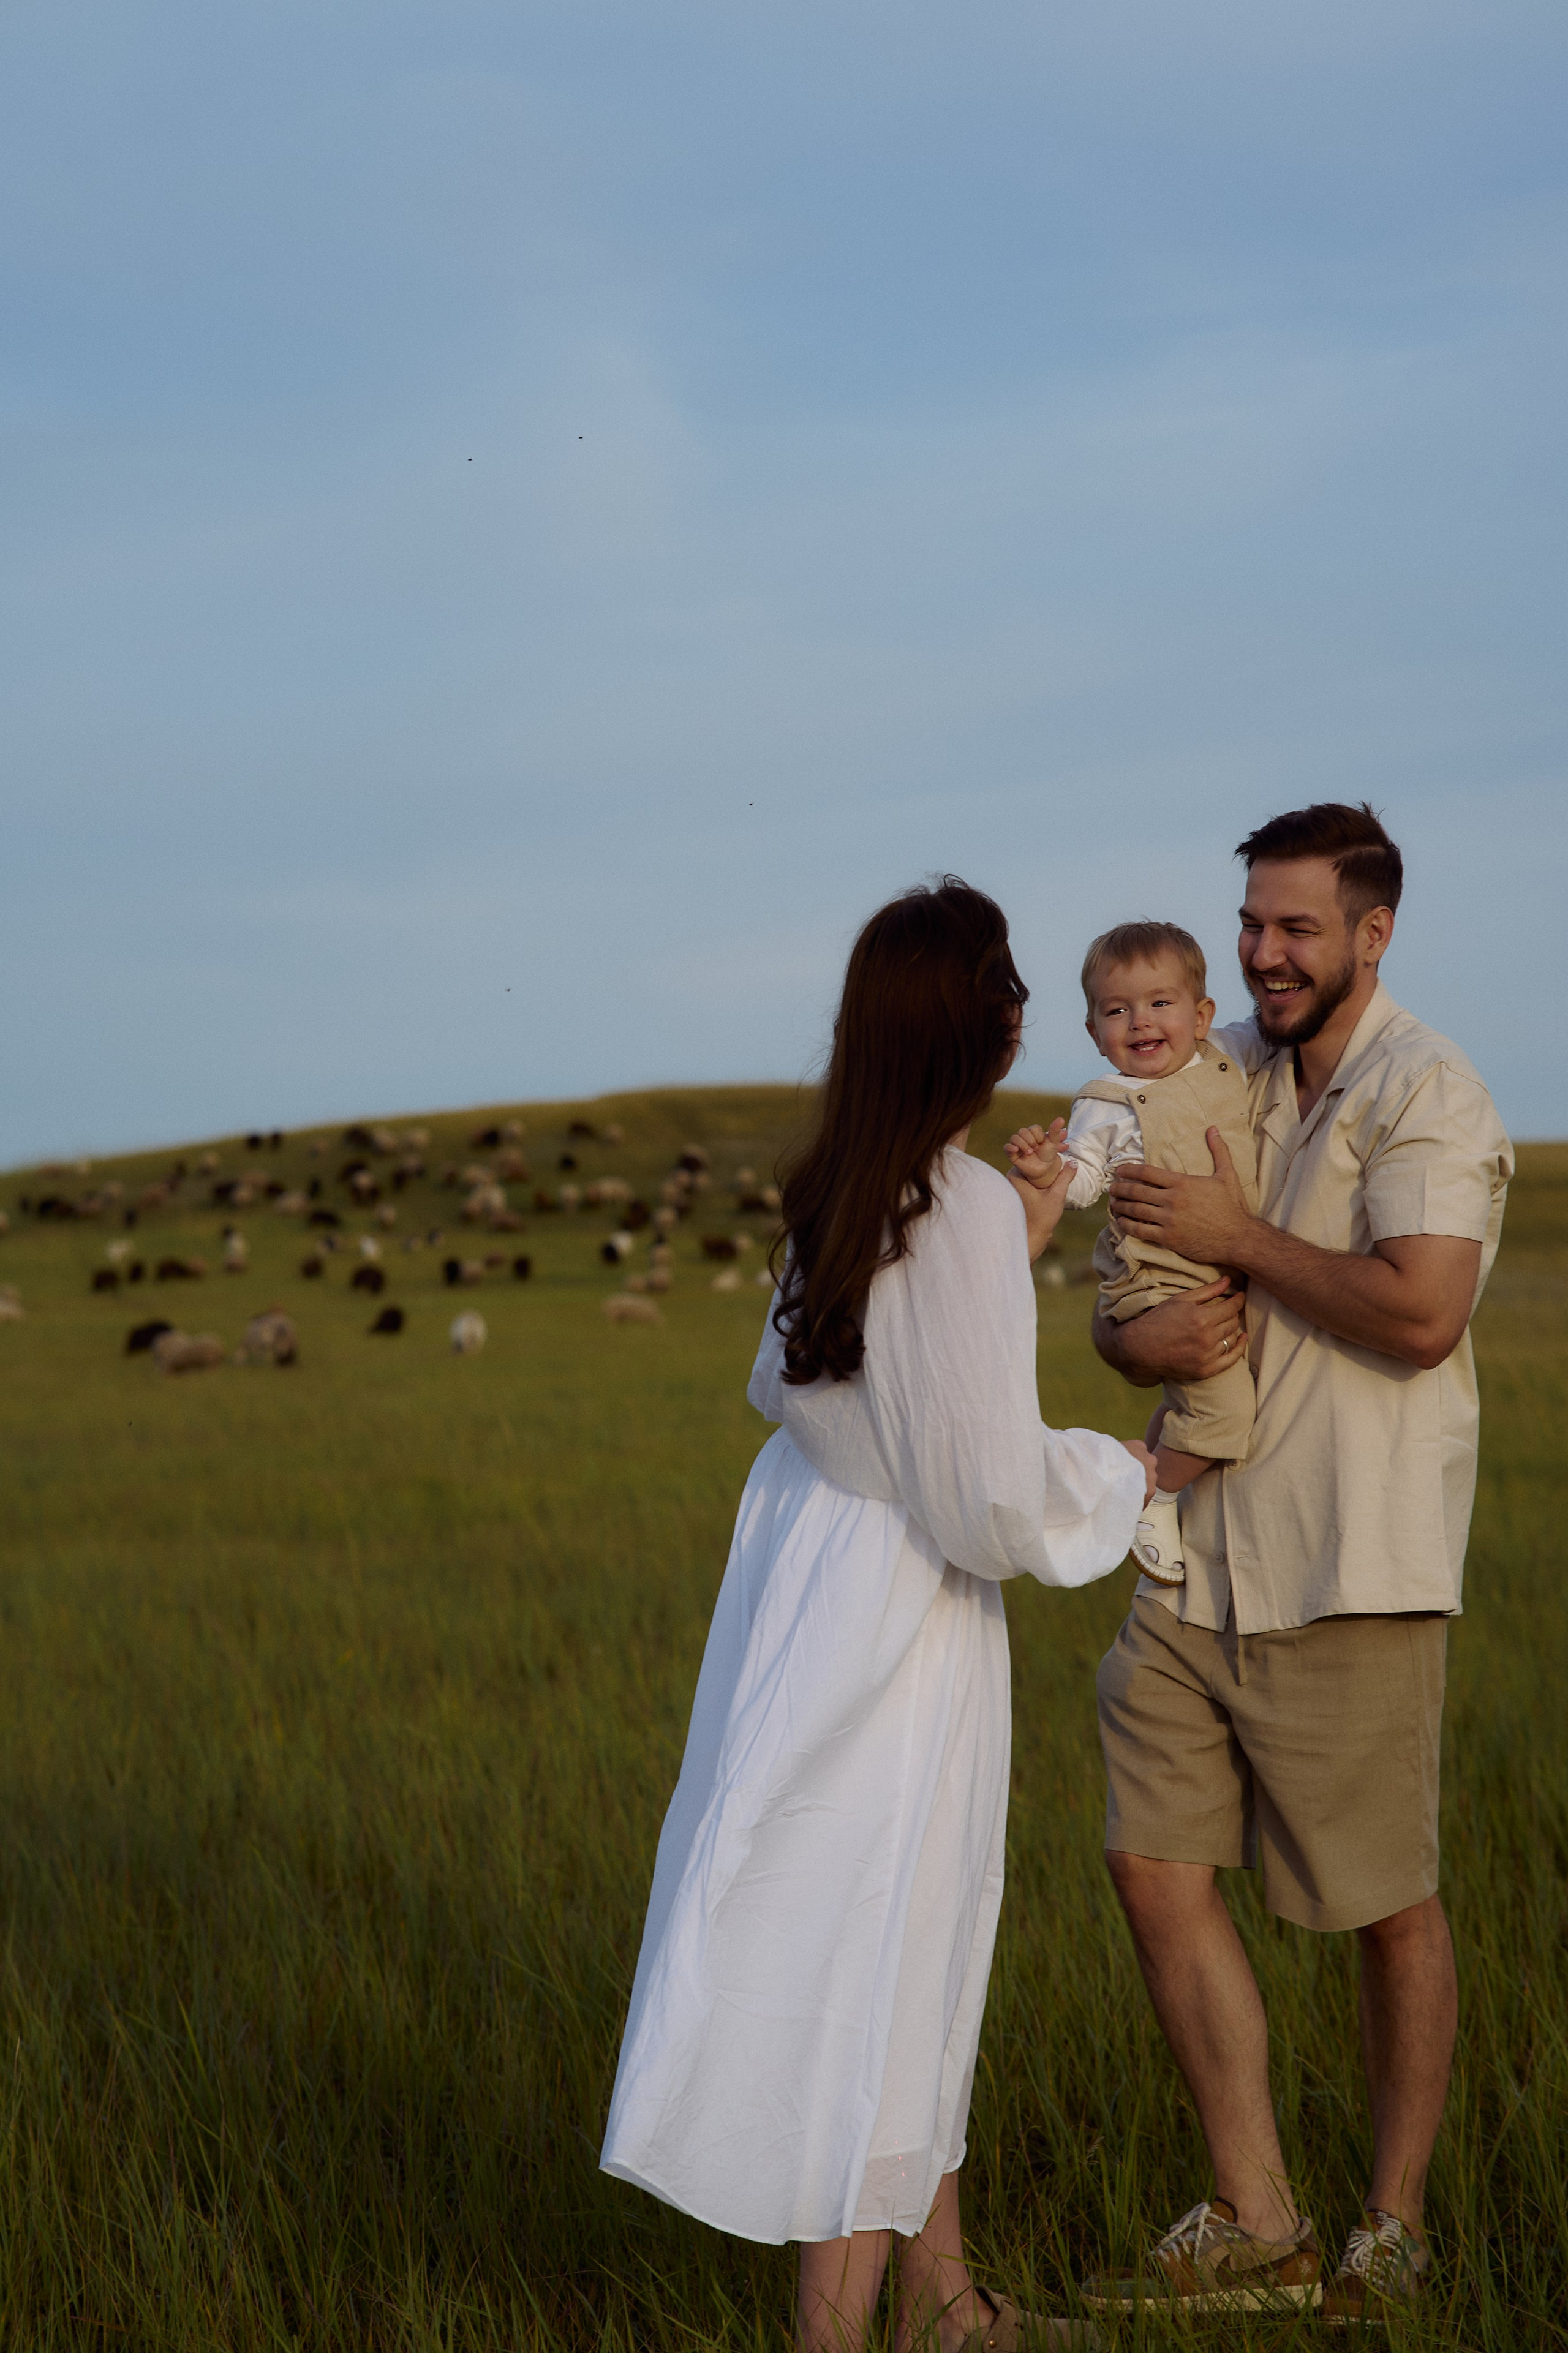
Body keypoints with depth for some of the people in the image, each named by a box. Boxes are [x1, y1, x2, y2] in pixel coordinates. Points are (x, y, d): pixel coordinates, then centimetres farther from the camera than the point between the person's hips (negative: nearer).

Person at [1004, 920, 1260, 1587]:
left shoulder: (1225, 1071, 8)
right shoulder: (1109, 1108, -8)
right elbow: (1082, 1180, -10)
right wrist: (1047, 1170, -28)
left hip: (1232, 1276, 7)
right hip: (1158, 1283, -7)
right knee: (1223, 1398, -18)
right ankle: (1156, 1501, 2)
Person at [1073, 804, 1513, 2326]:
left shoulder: (1423, 1094, -10)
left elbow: (1420, 1313, -23)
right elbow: (1123, 1289, 17)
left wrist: (1238, 1238, -14)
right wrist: (1139, 1336, -7)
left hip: (1347, 1568, -7)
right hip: (1199, 1553, 7)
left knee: (1387, 1907, 4)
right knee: (1155, 1862, 4)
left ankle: (1395, 2228, 21)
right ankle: (1255, 2228, 14)